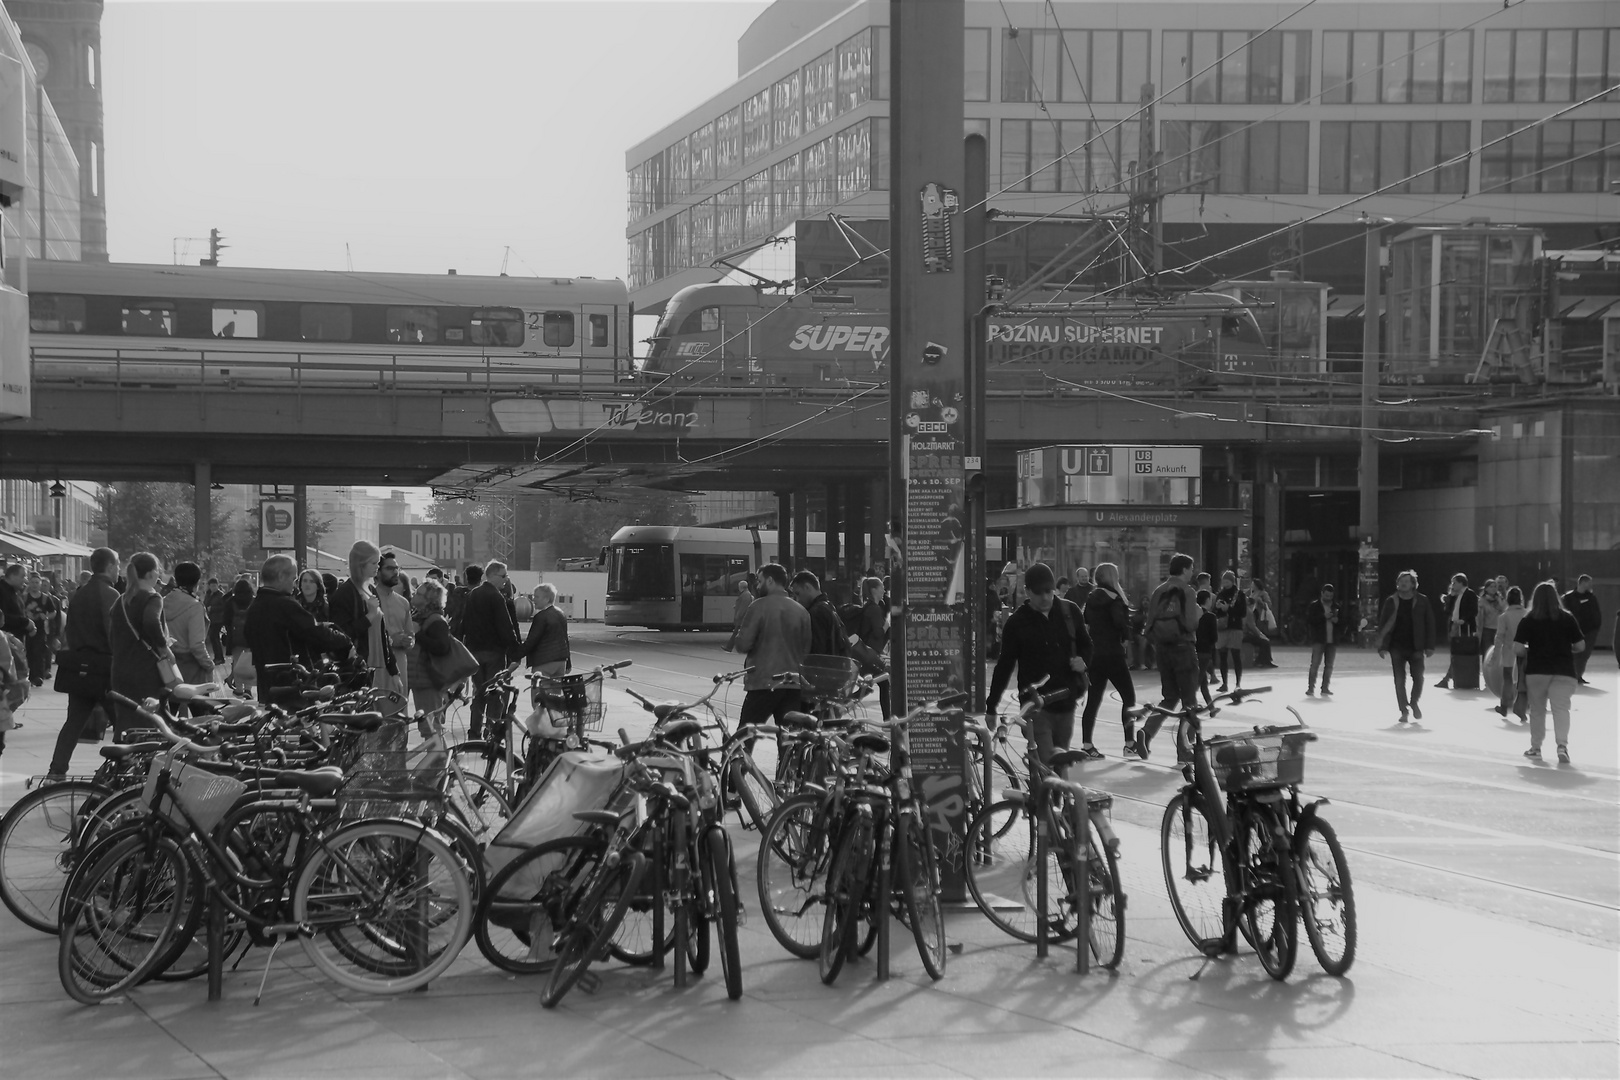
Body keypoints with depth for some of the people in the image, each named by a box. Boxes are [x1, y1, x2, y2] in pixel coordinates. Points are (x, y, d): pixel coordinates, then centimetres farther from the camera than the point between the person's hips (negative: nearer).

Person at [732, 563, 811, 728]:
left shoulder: (760, 606, -8)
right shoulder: (802, 611, 7)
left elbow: (742, 645, -9)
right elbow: (806, 648, 13)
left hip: (764, 683, -5)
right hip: (793, 685, 5)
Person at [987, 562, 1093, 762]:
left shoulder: (1070, 612, 3)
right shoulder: (1017, 622, -4)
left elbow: (1086, 644, 16)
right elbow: (1005, 664, 1)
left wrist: (1083, 660, -8)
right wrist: (991, 706, -1)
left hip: (1066, 700, 4)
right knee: (1046, 762, -13)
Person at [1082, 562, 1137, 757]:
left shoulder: (1091, 598, 10)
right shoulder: (1114, 598, -12)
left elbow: (1085, 623, 14)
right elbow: (1120, 621, -23)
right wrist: (1126, 638, -8)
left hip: (1093, 654, 7)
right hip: (1112, 654, -7)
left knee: (1093, 699, 8)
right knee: (1129, 697, 3)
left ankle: (1086, 744, 5)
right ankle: (1130, 743, -1)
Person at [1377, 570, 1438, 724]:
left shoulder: (1421, 601, 0)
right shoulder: (1391, 601, 1)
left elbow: (1430, 623, 2)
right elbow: (1383, 624, 1)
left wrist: (1429, 646, -3)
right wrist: (1382, 646, -6)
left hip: (1415, 647, 0)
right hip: (1397, 647, 0)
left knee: (1418, 677, -2)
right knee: (1399, 680, 1)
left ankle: (1414, 702, 24)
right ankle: (1404, 711, 11)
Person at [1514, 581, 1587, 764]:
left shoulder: (1528, 620, -3)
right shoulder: (1567, 618, 0)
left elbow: (1517, 649, -8)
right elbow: (1581, 646, 2)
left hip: (1536, 671, 0)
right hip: (1563, 671, 0)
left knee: (1537, 709, 14)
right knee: (1561, 707, -4)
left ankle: (1536, 748, 20)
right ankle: (1562, 744, -23)